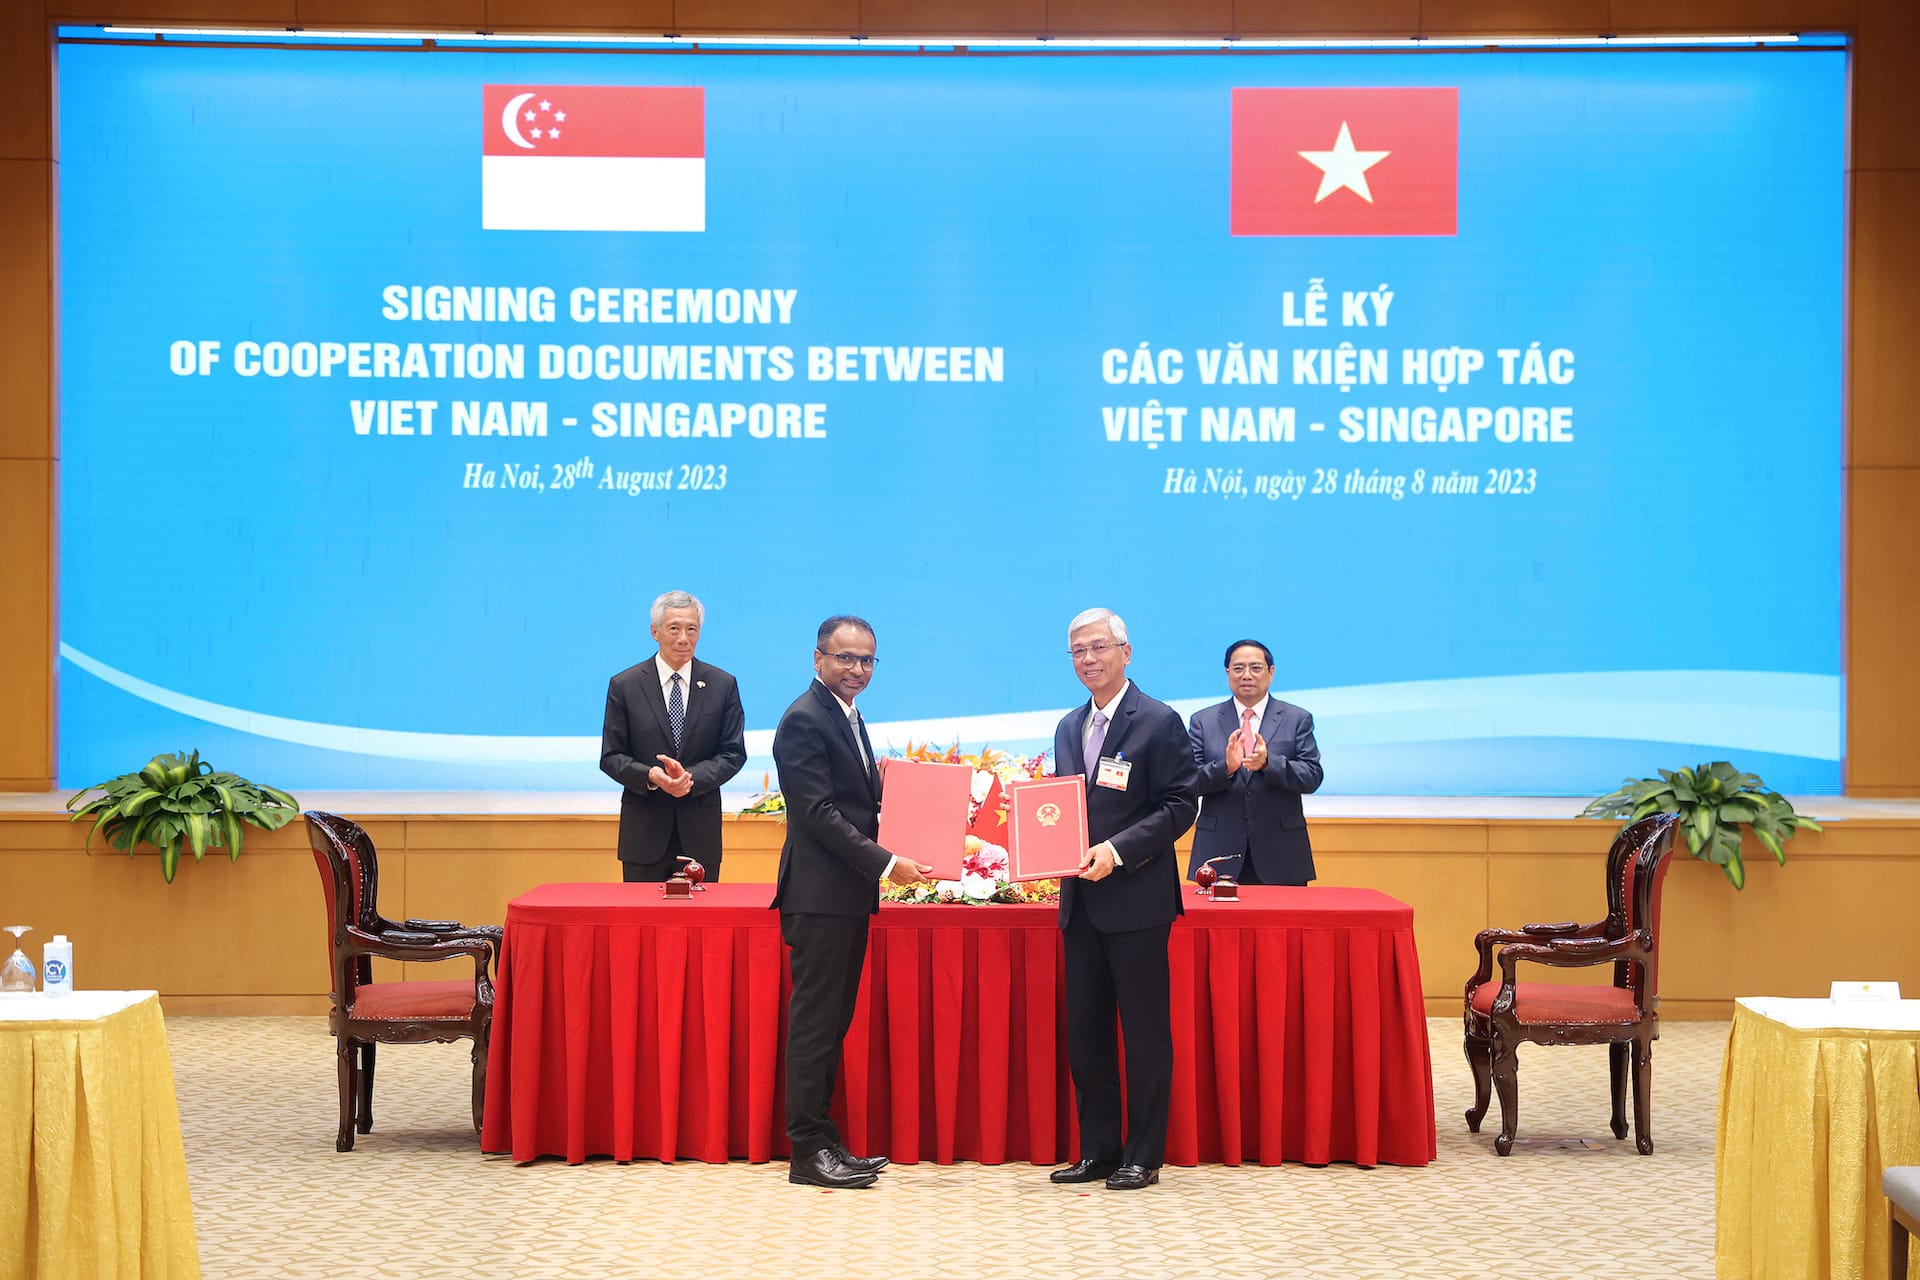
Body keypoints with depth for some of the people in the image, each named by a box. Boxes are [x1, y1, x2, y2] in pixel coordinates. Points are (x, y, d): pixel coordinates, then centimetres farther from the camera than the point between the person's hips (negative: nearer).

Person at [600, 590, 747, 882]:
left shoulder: (723, 685, 5)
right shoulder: (624, 685, 2)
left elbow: (733, 753, 3)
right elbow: (611, 757, 1)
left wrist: (692, 776, -15)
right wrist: (650, 776, -18)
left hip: (700, 834, 1)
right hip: (644, 833, -1)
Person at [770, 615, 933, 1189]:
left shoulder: (848, 717, 18)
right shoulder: (804, 720, -12)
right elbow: (819, 813, -19)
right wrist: (885, 863, -21)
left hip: (850, 894, 9)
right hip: (819, 895, -9)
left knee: (832, 1023, 12)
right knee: (815, 1023, -5)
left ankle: (821, 1140, 17)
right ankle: (808, 1151, 0)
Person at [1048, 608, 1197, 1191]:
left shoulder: (1159, 722, -6)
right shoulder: (1069, 728, 15)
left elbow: (1179, 807, -11)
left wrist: (1117, 851, -20)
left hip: (1137, 899, -7)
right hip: (1081, 900, 7)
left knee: (1146, 1033, 0)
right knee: (1084, 1033, 10)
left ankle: (1143, 1157, 7)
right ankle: (1098, 1151, 19)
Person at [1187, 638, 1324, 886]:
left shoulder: (1297, 719, 8)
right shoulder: (1203, 721, 9)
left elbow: (1312, 776, -3)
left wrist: (1268, 763, -20)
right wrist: (1225, 767, -20)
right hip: (1219, 852, 0)